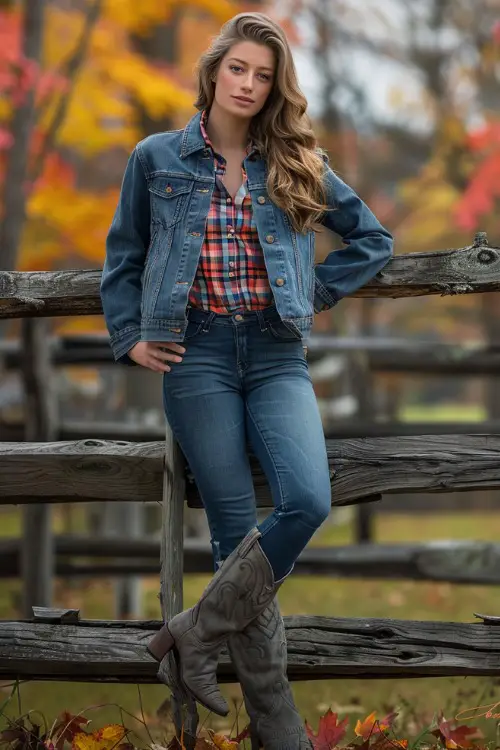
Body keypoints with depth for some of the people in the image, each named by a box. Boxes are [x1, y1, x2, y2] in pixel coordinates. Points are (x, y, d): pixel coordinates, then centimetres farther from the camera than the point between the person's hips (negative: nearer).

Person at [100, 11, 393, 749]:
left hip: (277, 355, 2)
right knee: (236, 524, -3)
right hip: (196, 354, -2)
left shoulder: (296, 165, 9)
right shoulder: (157, 159, 5)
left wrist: (319, 290, 5)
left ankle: (200, 629, 0)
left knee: (308, 502, -20)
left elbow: (373, 237, 16)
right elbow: (123, 256, 15)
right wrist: (128, 336, 6)